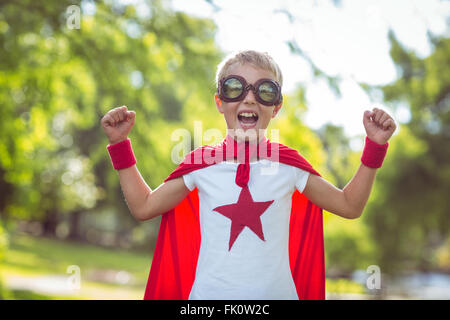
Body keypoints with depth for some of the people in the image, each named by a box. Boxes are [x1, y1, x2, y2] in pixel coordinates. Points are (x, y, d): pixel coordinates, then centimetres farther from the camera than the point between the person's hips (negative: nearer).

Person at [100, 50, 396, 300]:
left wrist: (375, 146, 4)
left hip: (278, 292, 1)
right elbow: (144, 207, 9)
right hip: (210, 294, 0)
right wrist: (120, 144, 6)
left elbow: (349, 206, 11)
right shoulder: (202, 165, 1)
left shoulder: (288, 164, 2)